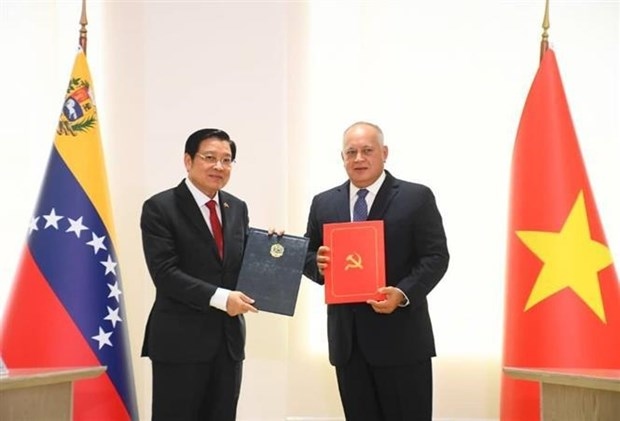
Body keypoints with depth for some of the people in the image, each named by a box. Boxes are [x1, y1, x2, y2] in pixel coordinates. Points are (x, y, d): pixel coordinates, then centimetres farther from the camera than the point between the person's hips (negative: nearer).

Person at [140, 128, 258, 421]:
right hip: (180, 340, -6)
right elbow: (165, 273, -16)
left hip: (229, 338, 6)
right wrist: (219, 297, -22)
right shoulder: (160, 208, -7)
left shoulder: (237, 208, 12)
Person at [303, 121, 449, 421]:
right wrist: (319, 264, -9)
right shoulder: (323, 204, 11)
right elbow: (308, 255, 16)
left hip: (401, 336, -4)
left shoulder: (416, 198, -1)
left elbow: (436, 257, -5)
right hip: (347, 338, 4)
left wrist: (403, 294, -21)